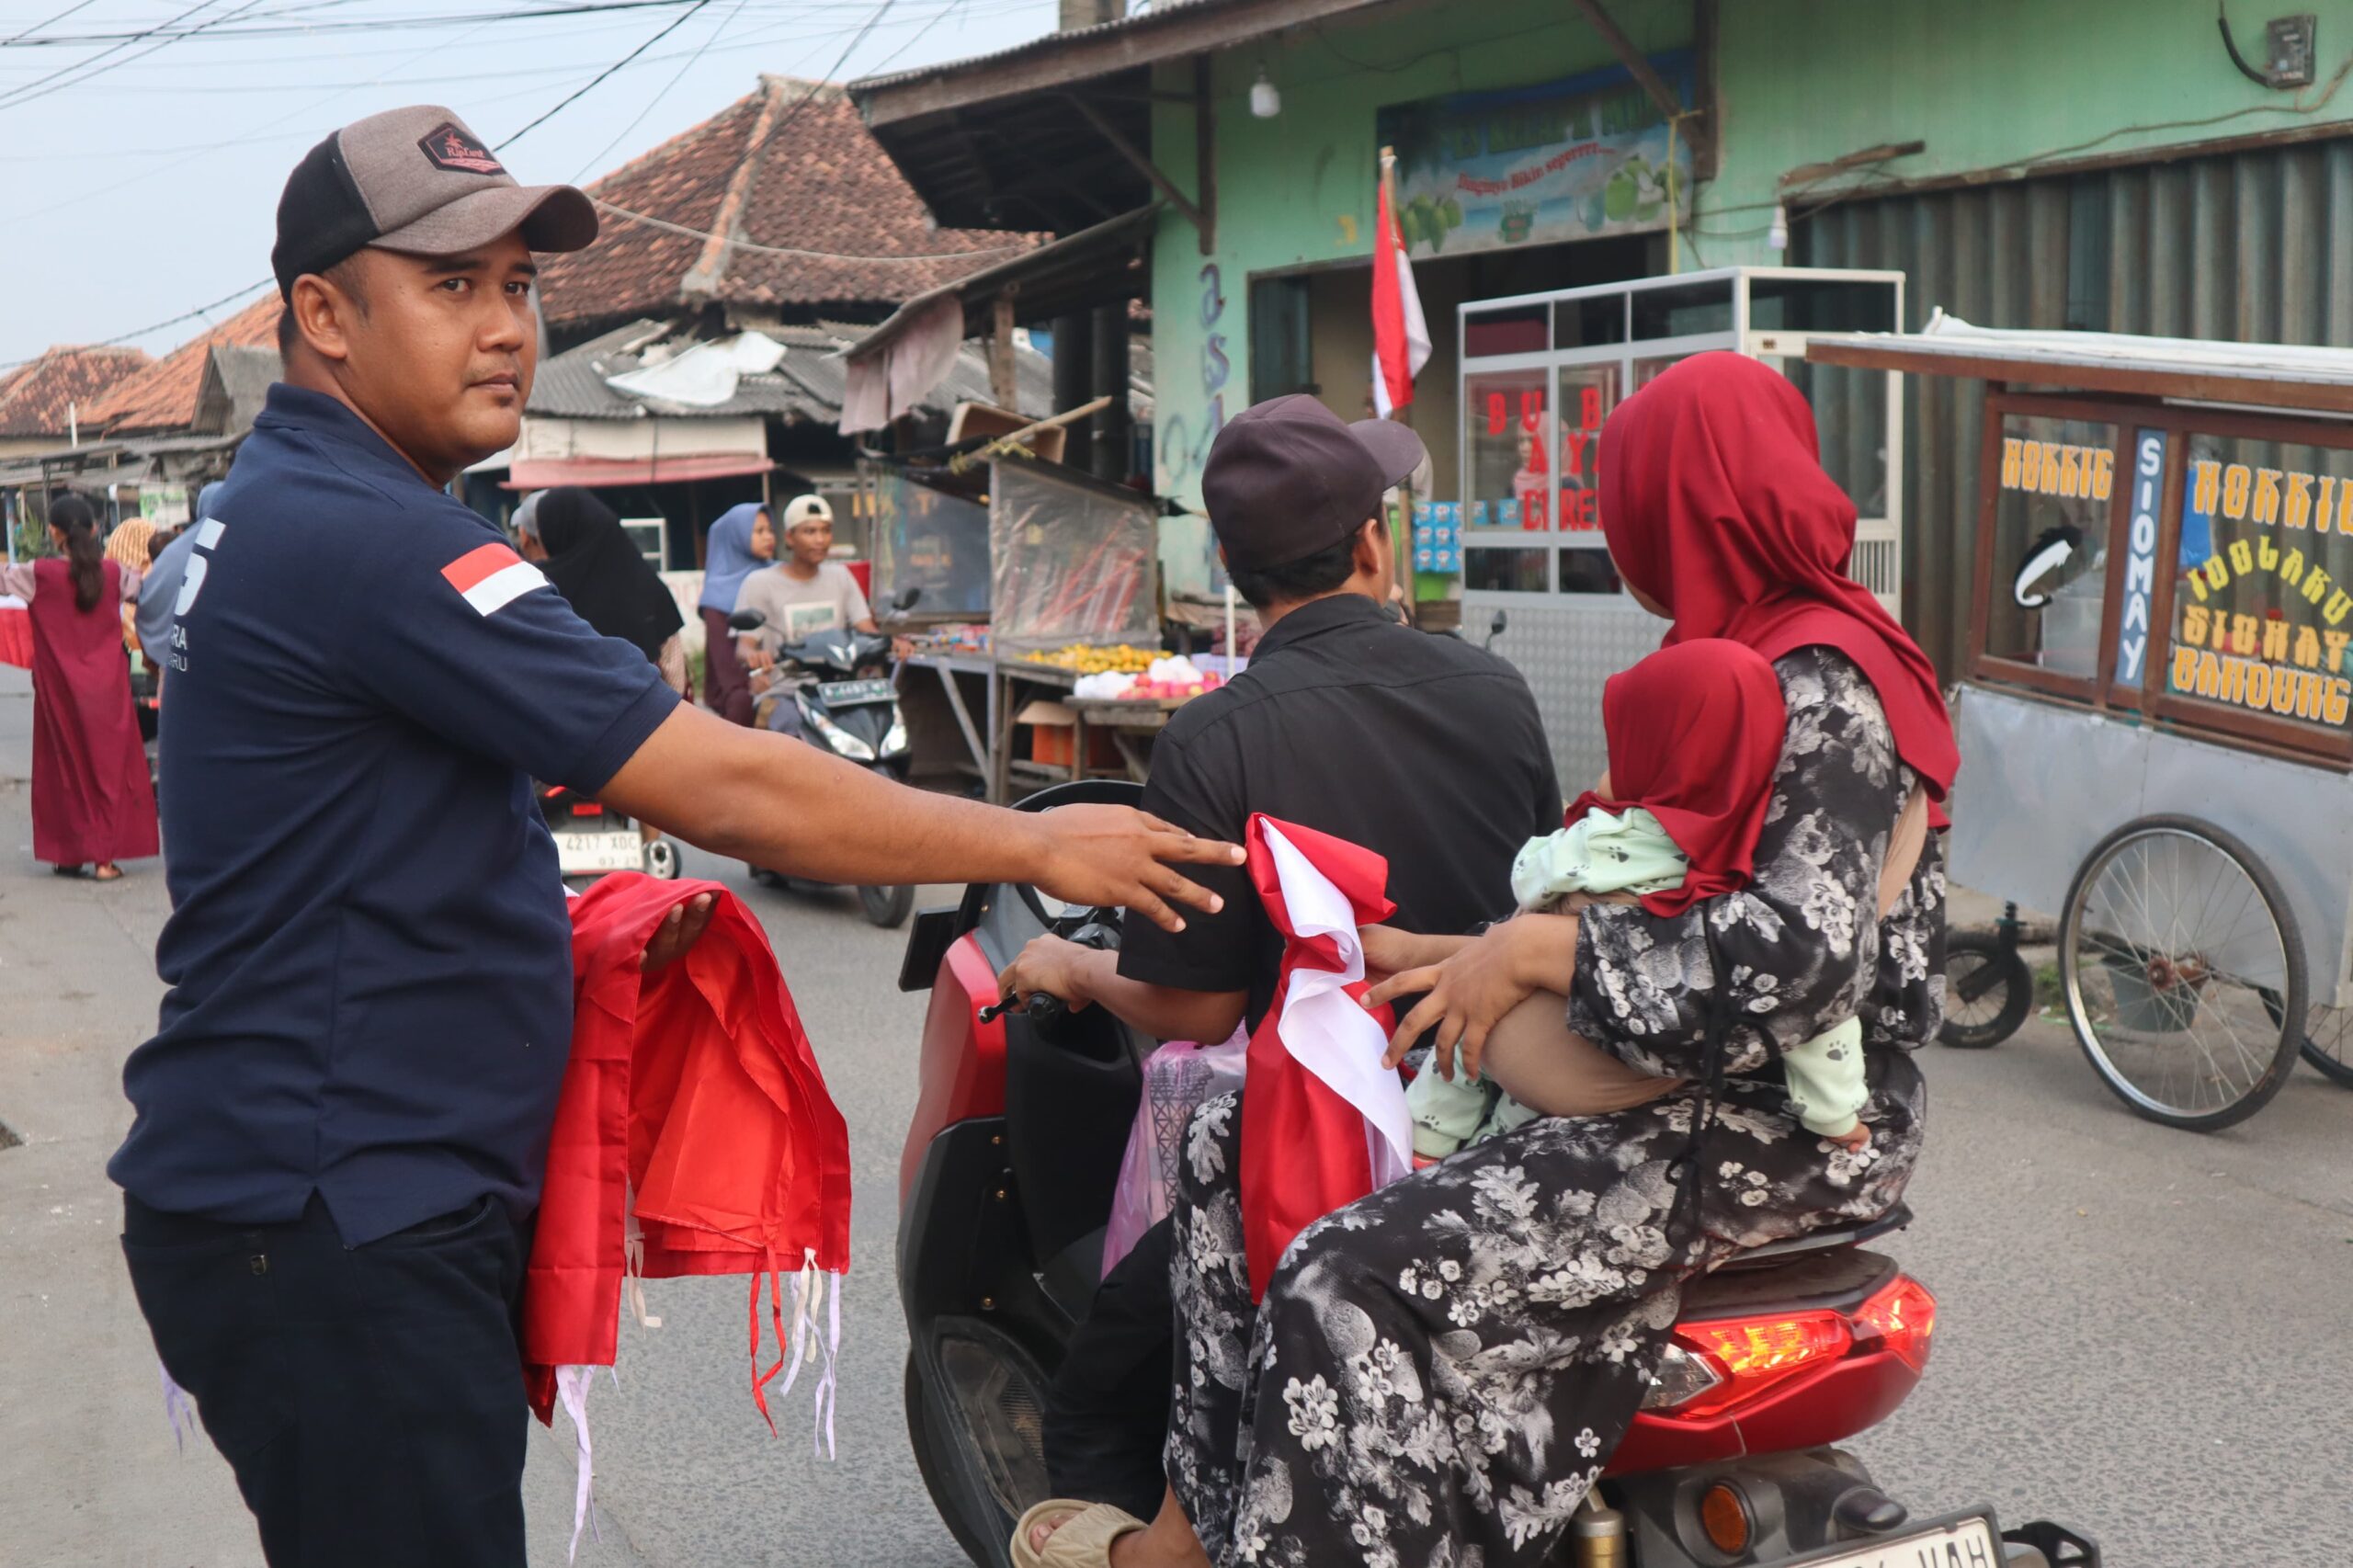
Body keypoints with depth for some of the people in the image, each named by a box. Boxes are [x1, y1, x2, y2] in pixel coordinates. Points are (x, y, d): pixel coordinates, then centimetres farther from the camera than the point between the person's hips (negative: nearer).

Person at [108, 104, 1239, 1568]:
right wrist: (1037, 842, -13)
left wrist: (567, 921, 10)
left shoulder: (280, 511, 12)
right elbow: (729, 789, -23)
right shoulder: (366, 542, -21)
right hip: (332, 1226, -10)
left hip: (340, 1199, 10)